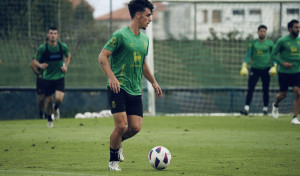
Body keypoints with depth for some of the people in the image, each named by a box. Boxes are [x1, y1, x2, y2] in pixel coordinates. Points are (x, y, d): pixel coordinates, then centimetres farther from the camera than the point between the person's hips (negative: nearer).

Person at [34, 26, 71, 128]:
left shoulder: (63, 46, -4)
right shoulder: (42, 48, -9)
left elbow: (68, 56, 17)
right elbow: (36, 61, 1)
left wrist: (66, 66, 2)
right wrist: (40, 65, -21)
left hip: (59, 77, 0)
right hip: (47, 78, 0)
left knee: (59, 99, -18)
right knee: (49, 100, 4)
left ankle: (56, 108, 18)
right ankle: (49, 120, 28)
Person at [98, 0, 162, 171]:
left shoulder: (145, 39, 15)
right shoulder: (120, 35, -8)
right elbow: (102, 57, -10)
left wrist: (154, 82, 25)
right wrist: (112, 77, -22)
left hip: (135, 91, 7)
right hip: (118, 88, -7)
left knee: (136, 127, -3)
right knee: (121, 125, -13)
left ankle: (117, 142, 29)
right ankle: (113, 160, 6)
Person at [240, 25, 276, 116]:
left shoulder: (270, 43, 4)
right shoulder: (253, 43, 5)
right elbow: (248, 55, 1)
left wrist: (274, 66, -7)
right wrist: (244, 66, -11)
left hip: (266, 69, 0)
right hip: (255, 69, 0)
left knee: (265, 90, 5)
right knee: (250, 89, -9)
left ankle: (265, 109, 17)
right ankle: (246, 109, -14)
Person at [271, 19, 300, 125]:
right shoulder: (282, 41, -9)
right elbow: (273, 55, -5)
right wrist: (282, 63, -18)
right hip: (284, 72, -3)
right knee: (283, 94, 6)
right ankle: (275, 105, 41)